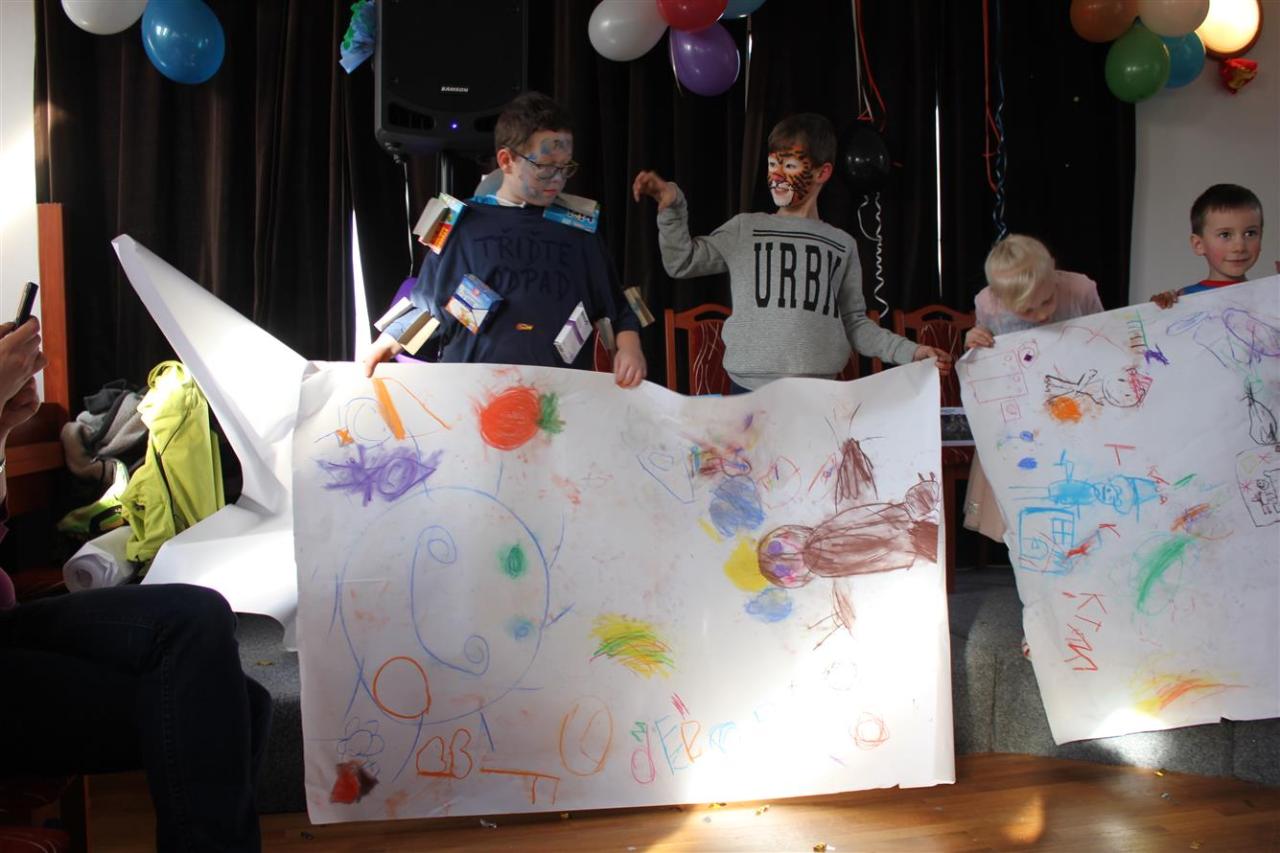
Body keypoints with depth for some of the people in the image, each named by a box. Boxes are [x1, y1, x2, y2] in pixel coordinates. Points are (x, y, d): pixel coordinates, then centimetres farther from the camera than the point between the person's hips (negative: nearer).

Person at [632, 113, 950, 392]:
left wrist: (910, 352, 3)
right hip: (750, 390, -1)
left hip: (817, 394, 1)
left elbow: (854, 323, 13)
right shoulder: (745, 229, 9)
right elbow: (682, 263, 5)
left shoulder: (842, 245, 12)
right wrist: (671, 207, -8)